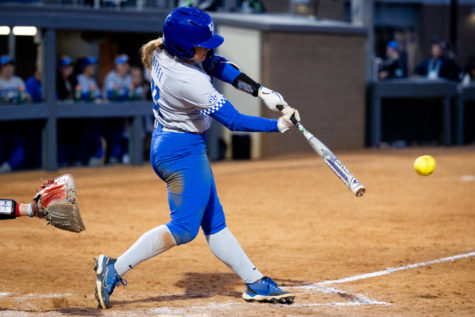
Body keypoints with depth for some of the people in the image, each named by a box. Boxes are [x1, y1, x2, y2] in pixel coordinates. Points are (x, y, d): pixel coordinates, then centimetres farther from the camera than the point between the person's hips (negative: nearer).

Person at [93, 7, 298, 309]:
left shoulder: (163, 51, -5)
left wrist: (261, 90, -2)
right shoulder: (189, 81, -30)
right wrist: (277, 125, -14)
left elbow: (215, 64, 6)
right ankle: (115, 269, -6)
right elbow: (233, 120, -23)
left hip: (167, 145, 10)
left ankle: (256, 283, 20)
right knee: (184, 226, -7)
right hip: (183, 151, -10)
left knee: (214, 222, 13)